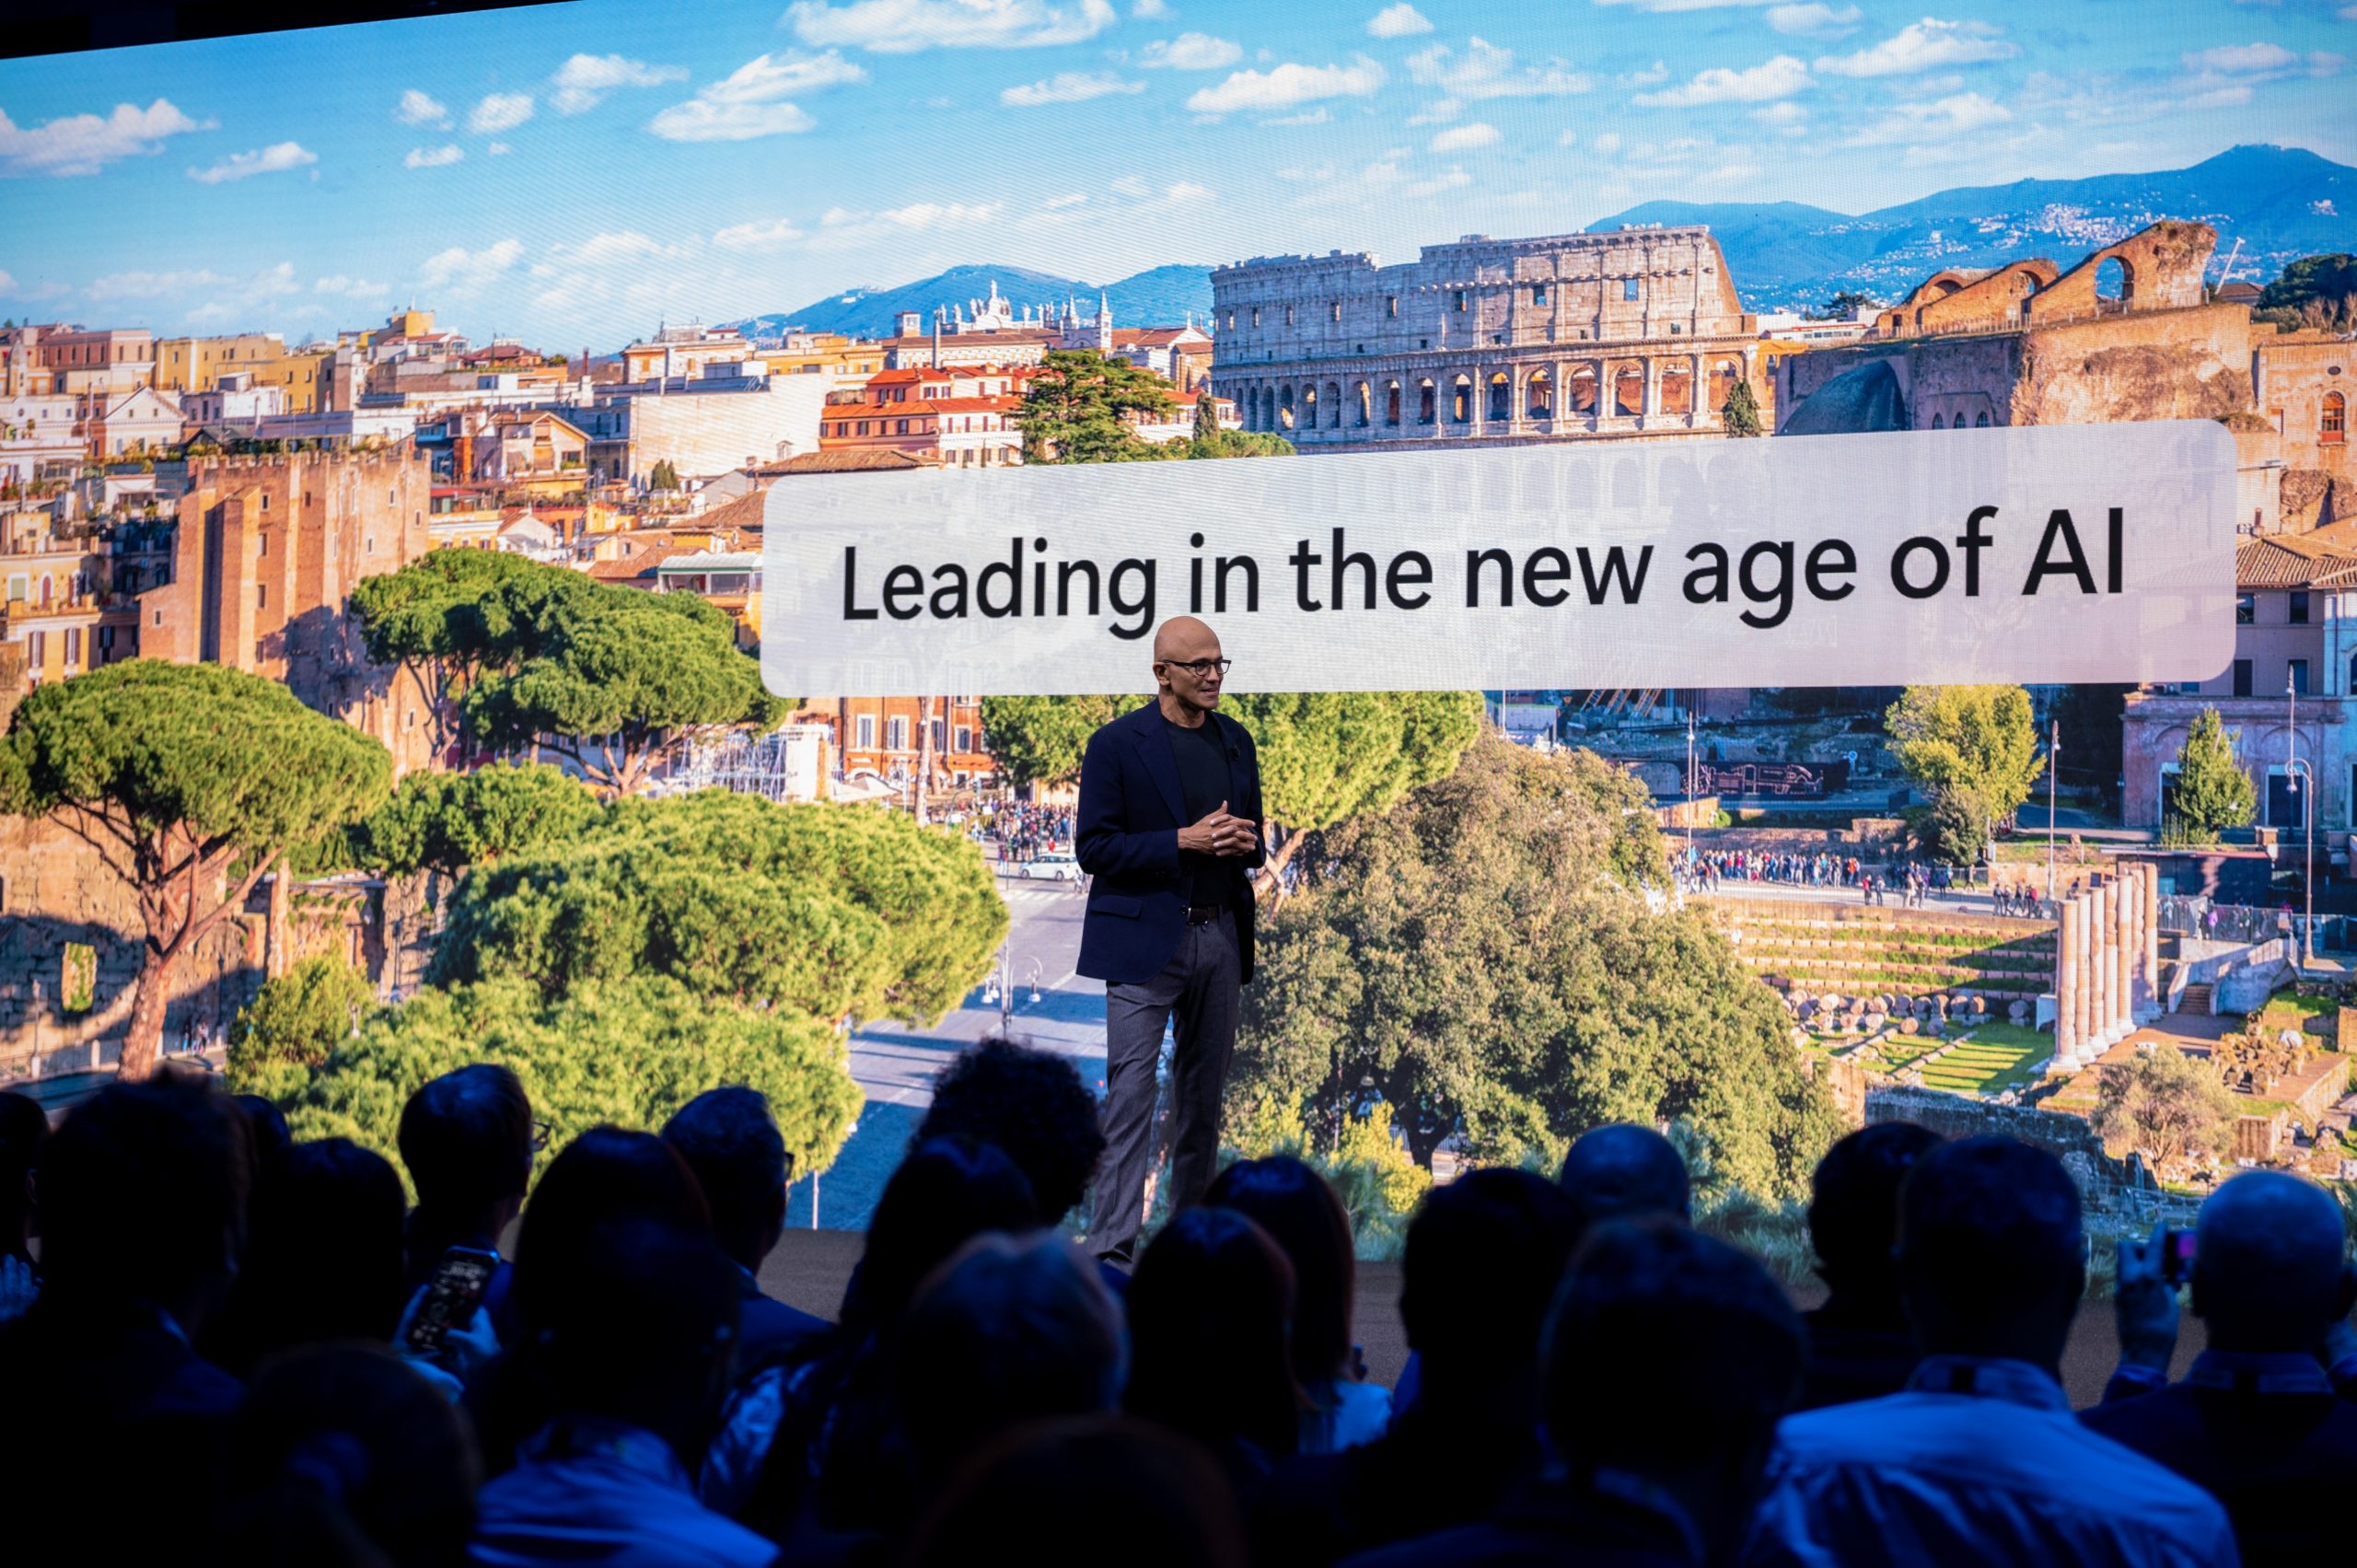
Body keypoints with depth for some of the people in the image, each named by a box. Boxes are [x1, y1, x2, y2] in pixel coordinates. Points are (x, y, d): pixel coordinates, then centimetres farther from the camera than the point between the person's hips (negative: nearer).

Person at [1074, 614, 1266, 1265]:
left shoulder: (1236, 741, 13)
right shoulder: (1117, 744, -5)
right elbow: (1095, 847, -9)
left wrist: (1244, 845, -4)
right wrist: (1183, 840, -18)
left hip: (1220, 936, 6)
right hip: (1146, 938, -6)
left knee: (1204, 1091, 11)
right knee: (1131, 1089, -10)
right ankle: (1112, 1243, -10)